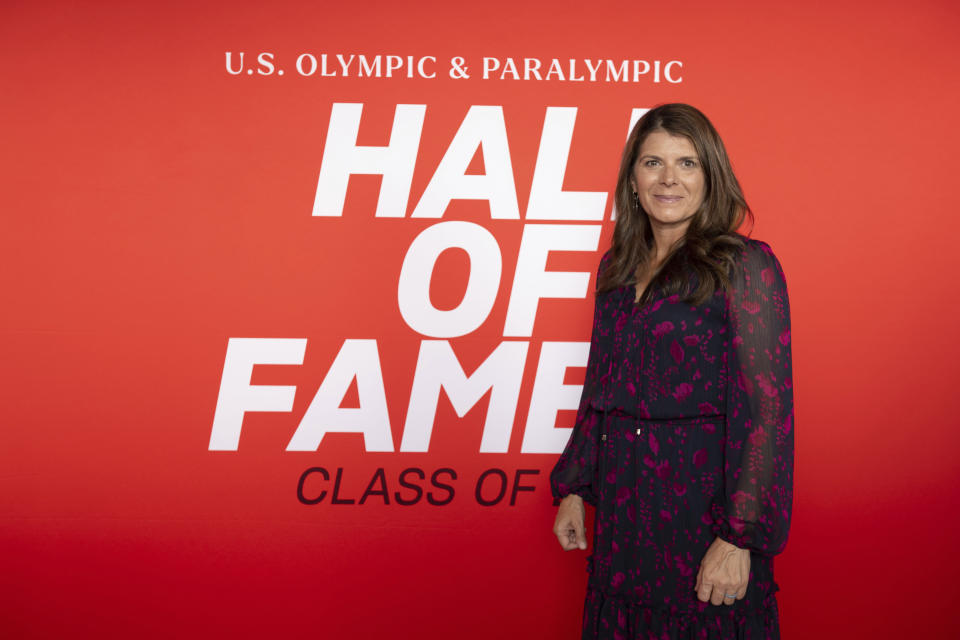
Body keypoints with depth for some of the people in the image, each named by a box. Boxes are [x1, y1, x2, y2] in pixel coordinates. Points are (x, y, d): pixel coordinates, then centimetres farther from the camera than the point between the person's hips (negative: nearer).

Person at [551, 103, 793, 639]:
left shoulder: (744, 266, -10)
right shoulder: (617, 268, 9)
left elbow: (765, 409, -15)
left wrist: (740, 536, -19)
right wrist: (573, 489, 13)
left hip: (702, 498, -6)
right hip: (622, 502, 6)